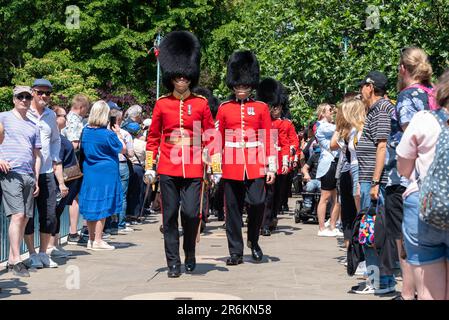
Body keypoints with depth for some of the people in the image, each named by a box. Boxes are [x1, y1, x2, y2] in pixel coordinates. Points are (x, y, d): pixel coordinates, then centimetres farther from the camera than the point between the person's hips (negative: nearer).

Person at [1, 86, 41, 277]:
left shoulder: (33, 127, 21)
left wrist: (36, 180, 15)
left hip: (28, 176, 6)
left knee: (25, 218, 5)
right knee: (17, 215, -14)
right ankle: (16, 261, -12)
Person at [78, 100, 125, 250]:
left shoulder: (85, 131, 2)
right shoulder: (108, 134, -15)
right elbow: (123, 149, -3)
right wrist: (118, 134, 10)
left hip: (89, 172, 6)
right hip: (105, 173, -6)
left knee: (91, 206, 12)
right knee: (101, 207, 1)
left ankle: (91, 239, 20)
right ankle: (98, 241, 4)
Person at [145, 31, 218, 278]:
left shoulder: (201, 103, 4)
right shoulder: (162, 103, 5)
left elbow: (210, 137, 6)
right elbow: (153, 137, 9)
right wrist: (149, 167, 4)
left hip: (193, 169, -1)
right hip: (168, 169, 1)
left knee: (191, 213, -7)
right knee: (170, 216, 2)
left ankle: (190, 252, 20)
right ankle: (173, 263, 11)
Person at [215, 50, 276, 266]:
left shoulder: (261, 108, 7)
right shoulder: (224, 108, 8)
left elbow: (268, 139, 5)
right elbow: (218, 140, 9)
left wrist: (271, 167, -1)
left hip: (256, 165, -1)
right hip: (232, 166, 1)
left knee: (257, 203, -10)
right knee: (233, 209, 4)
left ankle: (253, 241, 16)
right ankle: (236, 252, 12)